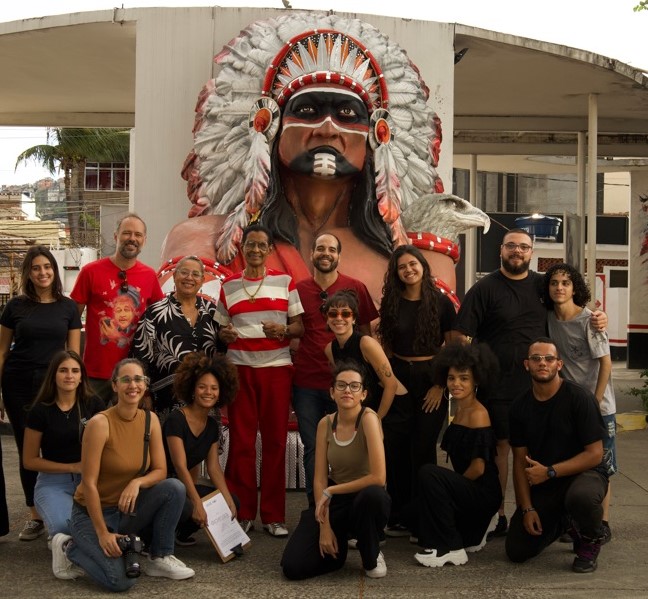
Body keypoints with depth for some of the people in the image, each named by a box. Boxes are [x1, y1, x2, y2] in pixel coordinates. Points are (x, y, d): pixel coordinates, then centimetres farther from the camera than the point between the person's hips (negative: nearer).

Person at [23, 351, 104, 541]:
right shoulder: (40, 411, -3)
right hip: (53, 481, -1)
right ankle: (62, 539, 5)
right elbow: (29, 461, 1)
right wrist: (72, 467, -8)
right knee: (66, 527, -32)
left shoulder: (94, 405, 2)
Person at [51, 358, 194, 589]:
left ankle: (159, 557, -2)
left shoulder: (150, 420, -4)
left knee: (175, 488, -20)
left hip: (127, 509, 5)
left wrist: (137, 483, -24)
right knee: (120, 580, -24)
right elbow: (88, 483, -20)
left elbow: (160, 470, -2)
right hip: (93, 512, -5)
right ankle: (71, 548, 5)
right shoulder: (100, 423, -21)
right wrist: (103, 533, -19)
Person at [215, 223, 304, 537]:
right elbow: (222, 329, 16)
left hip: (276, 367, -1)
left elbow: (300, 326, 6)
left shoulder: (285, 282, 7)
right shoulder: (229, 285, 11)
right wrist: (225, 334, -7)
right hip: (239, 367, 1)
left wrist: (284, 329, -14)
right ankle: (242, 513, 11)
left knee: (275, 440, 2)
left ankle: (273, 515, 11)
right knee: (241, 441, 1)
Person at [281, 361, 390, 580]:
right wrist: (324, 527, -14)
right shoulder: (326, 424, -3)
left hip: (366, 500, -3)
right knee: (293, 567, -17)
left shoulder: (368, 418, -19)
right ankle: (337, 549, 17)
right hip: (334, 502, 3)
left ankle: (372, 557, -9)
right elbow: (319, 479, -3)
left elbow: (378, 477, -28)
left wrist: (331, 491, -19)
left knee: (372, 494, -42)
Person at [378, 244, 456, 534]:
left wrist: (441, 385, -8)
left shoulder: (441, 302, -2)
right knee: (396, 449, 2)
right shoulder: (391, 302, 5)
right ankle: (399, 517, 15)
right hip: (398, 379, 2)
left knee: (423, 450, 2)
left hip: (430, 379, -2)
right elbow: (384, 346, 12)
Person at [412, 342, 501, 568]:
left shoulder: (478, 414, -15)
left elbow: (478, 468, -18)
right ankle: (471, 536, 23)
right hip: (466, 490, 9)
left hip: (483, 493, -9)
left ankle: (451, 548, -17)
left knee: (429, 472, -27)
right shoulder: (459, 411, 11)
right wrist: (448, 489, 4)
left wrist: (450, 487, -6)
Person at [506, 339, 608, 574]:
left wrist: (550, 472, -20)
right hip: (541, 484, 5)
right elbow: (520, 460, 3)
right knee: (517, 551, -5)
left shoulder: (580, 397, -14)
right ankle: (560, 523, 27)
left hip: (583, 473, -4)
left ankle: (590, 542, -5)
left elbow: (594, 454, -15)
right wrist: (527, 508, -5)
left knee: (581, 496, -42)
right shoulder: (520, 406, 0)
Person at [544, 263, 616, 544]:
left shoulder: (588, 321, -14)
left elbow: (606, 364, -13)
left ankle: (603, 524, 13)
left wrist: (595, 404, -13)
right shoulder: (549, 318, 0)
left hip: (597, 405, -5)